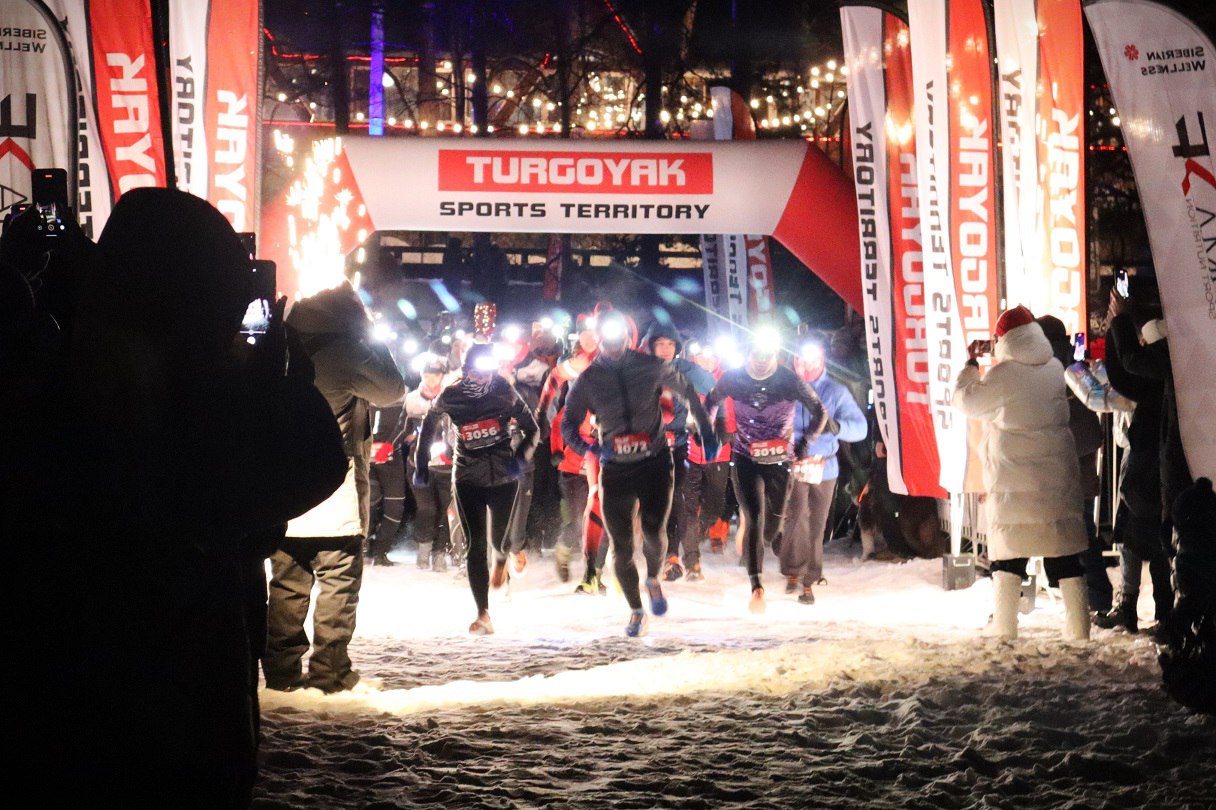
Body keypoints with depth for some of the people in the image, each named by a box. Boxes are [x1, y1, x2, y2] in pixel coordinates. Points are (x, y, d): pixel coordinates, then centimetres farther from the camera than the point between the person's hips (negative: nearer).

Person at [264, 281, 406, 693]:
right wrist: (373, 343, 11)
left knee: (287, 588, 10)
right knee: (338, 588, 2)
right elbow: (392, 391, 2)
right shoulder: (348, 355, -10)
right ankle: (330, 674, 2)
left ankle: (282, 673, 12)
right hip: (337, 506, -5)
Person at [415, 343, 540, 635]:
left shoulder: (506, 393, -7)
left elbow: (532, 429, 2)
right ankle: (483, 615, -3)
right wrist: (421, 463, 11)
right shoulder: (450, 397, -5)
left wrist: (520, 458, -14)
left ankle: (504, 556, 45)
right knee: (475, 545, -7)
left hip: (503, 477, 0)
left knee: (497, 541, 3)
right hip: (468, 478, 0)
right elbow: (428, 425, 12)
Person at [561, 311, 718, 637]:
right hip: (614, 470, 1)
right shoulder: (587, 381, -3)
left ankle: (653, 579, 13)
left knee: (653, 531, -20)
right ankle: (635, 610, 20)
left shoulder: (651, 367, -3)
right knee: (622, 549, 0)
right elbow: (568, 426, -3)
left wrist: (707, 432, 11)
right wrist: (588, 446, -24)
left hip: (654, 463, -1)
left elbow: (688, 392, 12)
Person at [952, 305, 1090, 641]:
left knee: (1008, 555, 5)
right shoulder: (1055, 370, 4)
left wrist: (971, 363, 12)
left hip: (1012, 481, -4)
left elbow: (966, 400, -1)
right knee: (1065, 552, 7)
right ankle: (1079, 628, 7)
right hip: (1056, 475, 4)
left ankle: (1004, 629, 4)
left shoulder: (1003, 375, -14)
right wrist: (996, 359, 23)